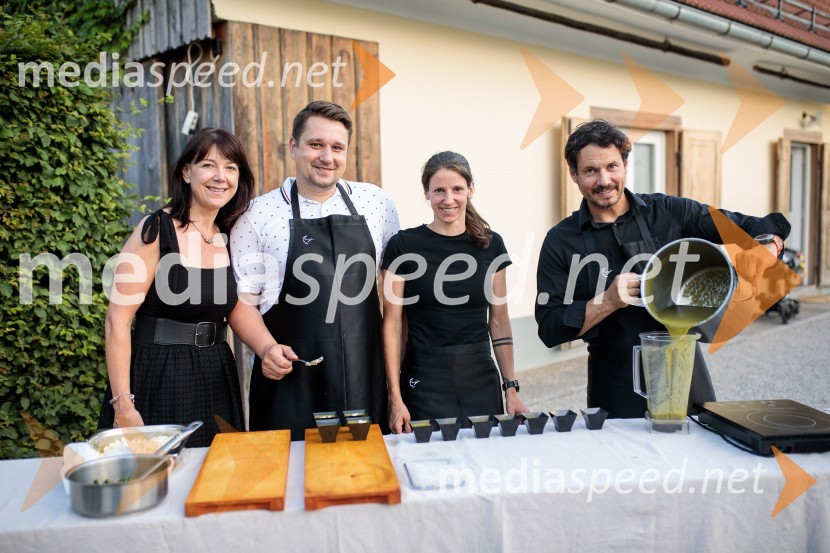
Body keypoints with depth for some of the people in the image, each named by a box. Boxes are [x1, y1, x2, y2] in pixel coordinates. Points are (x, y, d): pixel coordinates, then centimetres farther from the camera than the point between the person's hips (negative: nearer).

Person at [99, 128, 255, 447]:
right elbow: (117, 321, -14)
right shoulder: (155, 231, -11)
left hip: (216, 379, 6)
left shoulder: (228, 238, 6)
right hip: (160, 380, -5)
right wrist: (123, 405, -17)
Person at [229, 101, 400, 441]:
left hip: (364, 381, 2)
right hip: (289, 379, -2)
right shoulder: (258, 215, -1)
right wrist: (267, 348, -14)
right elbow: (242, 298, 1)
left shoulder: (376, 203, 6)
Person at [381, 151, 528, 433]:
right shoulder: (404, 245, -6)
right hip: (425, 381, -3)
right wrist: (395, 397, -9)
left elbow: (499, 322, 7)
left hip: (482, 381, 3)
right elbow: (392, 324, -5)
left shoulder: (491, 244, 3)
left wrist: (511, 388, 4)